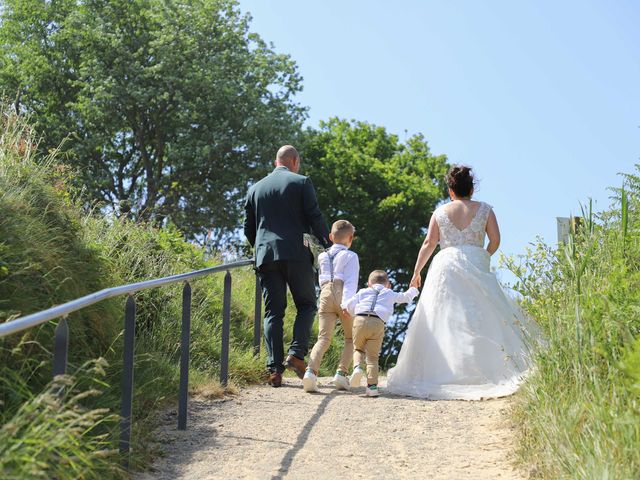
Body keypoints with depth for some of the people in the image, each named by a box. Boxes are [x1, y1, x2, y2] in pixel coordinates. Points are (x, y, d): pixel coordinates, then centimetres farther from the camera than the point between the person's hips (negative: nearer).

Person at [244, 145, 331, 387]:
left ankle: (275, 369, -3)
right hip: (296, 254, -3)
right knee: (307, 305, 10)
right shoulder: (302, 183, 2)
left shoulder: (255, 189, 14)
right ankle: (296, 354, -9)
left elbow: (248, 229, 15)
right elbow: (315, 219, -4)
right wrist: (328, 246, 6)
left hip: (266, 256, 3)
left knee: (273, 312, 4)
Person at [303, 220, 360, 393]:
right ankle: (341, 373, -5)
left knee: (324, 337, -5)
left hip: (325, 294, 3)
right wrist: (347, 303, -17)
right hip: (342, 296, -3)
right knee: (350, 338, 11)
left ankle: (311, 371, -29)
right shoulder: (351, 256, 8)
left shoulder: (322, 256, 25)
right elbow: (351, 281, -6)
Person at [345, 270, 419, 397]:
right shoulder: (390, 294, 26)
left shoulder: (363, 292, 24)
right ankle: (372, 385, -5)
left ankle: (357, 366, -10)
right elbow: (405, 297, 40)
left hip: (360, 320, 0)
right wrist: (413, 290, 62)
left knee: (358, 349, 20)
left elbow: (349, 306, 17)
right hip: (377, 323, 0)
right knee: (373, 356, 5)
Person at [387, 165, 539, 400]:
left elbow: (429, 244, 7)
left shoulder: (440, 212, 10)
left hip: (445, 266, 1)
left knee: (443, 321, 2)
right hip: (475, 265, -1)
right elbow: (495, 239, 2)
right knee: (480, 319, -3)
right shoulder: (484, 209, 9)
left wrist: (417, 271, 13)